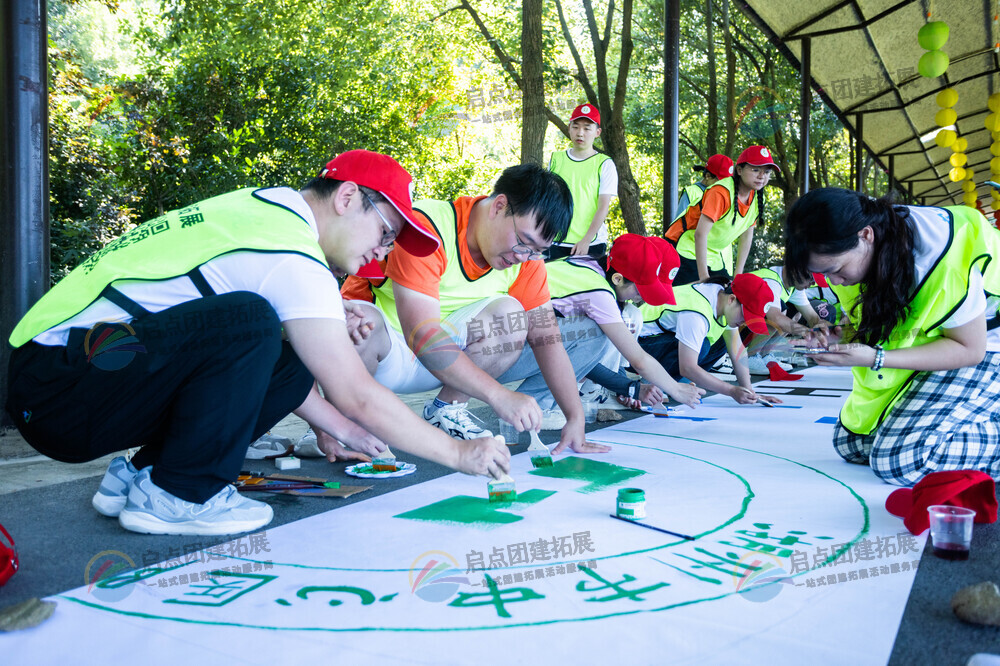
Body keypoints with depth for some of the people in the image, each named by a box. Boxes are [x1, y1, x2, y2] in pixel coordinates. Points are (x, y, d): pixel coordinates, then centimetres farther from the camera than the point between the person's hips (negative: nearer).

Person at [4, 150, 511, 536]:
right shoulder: (294, 257, -18)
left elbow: (259, 360, 20)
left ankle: (140, 473, 8)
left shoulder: (257, 211, 12)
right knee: (247, 321, -28)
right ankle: (179, 496, -12)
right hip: (55, 391, -9)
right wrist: (459, 454, -6)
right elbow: (359, 396, -18)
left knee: (290, 365, 1)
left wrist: (341, 428, 19)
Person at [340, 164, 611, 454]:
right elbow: (421, 335, -35)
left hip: (458, 357, 6)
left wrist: (575, 419, -20)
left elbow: (547, 337, -10)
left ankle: (448, 410, -7)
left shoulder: (526, 255, -7)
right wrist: (500, 396, -42)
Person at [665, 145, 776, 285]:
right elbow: (700, 234, -30)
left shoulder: (757, 196, -2)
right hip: (688, 250, -7)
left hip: (717, 256, 7)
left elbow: (747, 235, 7)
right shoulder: (721, 192, -25)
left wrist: (737, 275, 4)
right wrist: (704, 278, -31)